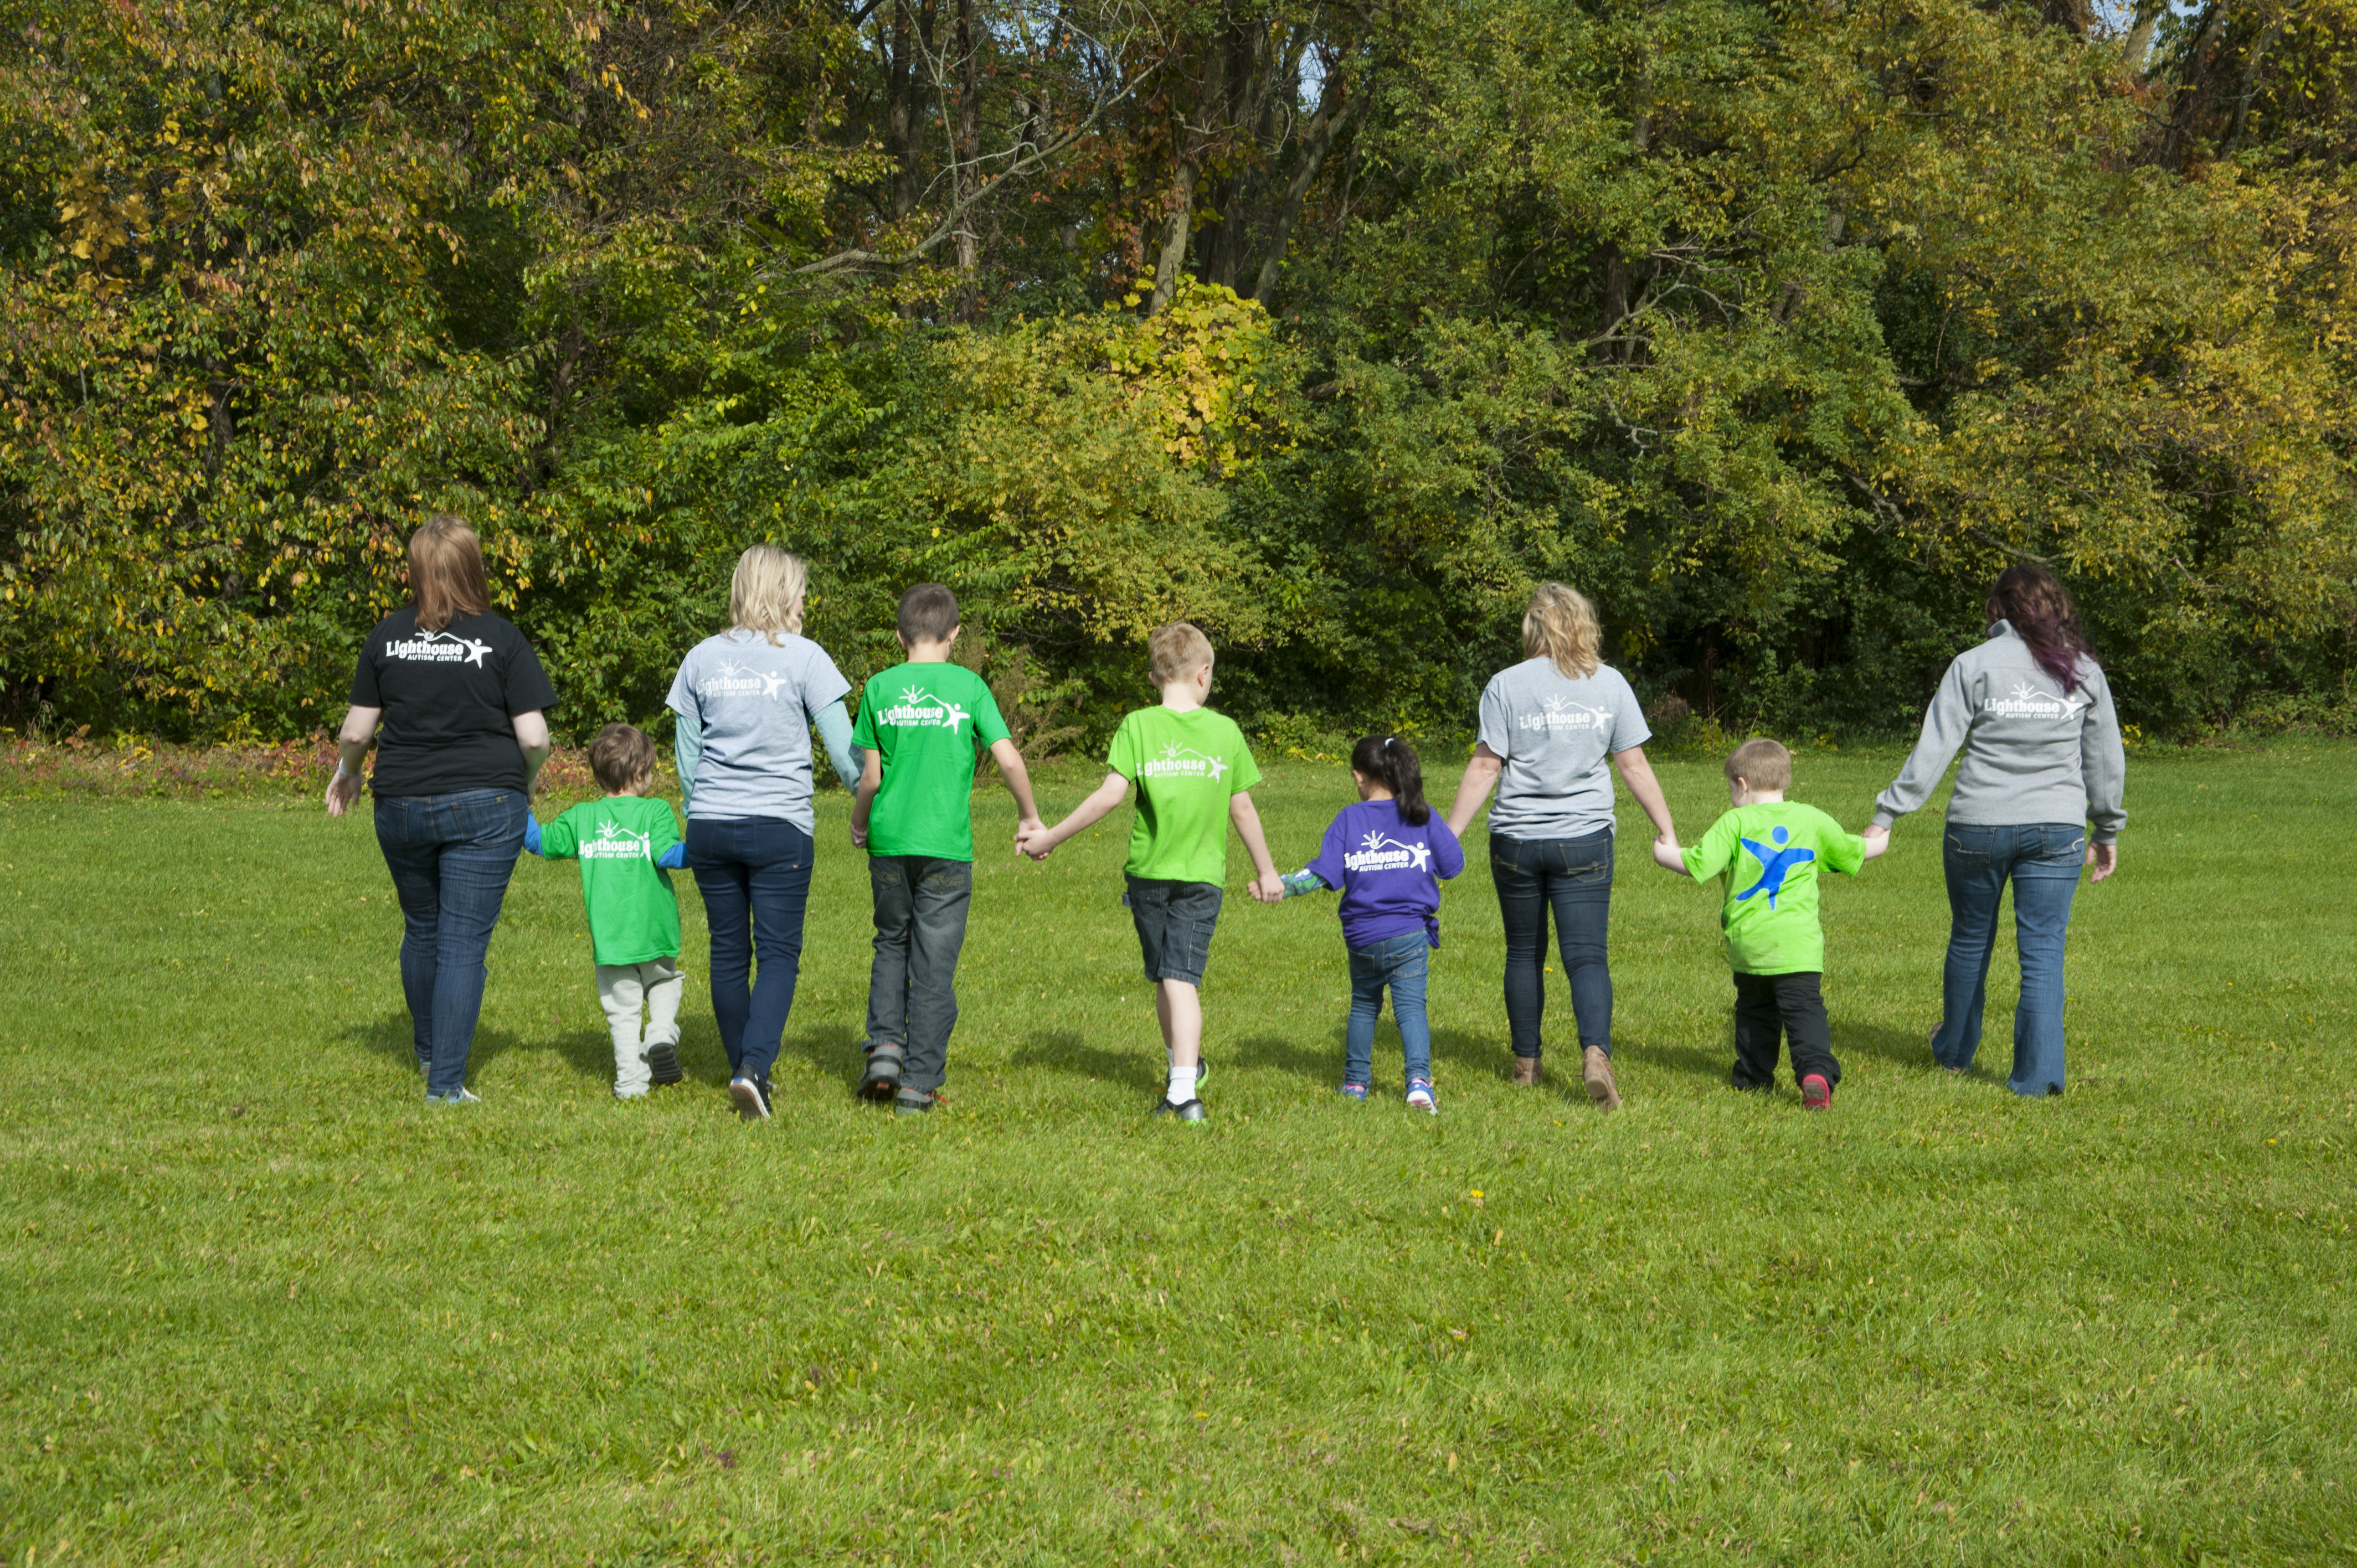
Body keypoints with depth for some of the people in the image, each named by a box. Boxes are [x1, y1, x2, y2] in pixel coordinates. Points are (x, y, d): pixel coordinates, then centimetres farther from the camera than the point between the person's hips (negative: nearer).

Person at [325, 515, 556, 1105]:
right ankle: (446, 1084, -1)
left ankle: (429, 1053, 40)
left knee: (422, 930, 22)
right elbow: (534, 737, -10)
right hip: (484, 804, -3)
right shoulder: (501, 640, -7)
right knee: (464, 942, 0)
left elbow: (357, 729, 4)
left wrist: (346, 770, 25)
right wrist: (528, 780, 12)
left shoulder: (388, 637, 1)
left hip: (403, 804, 3)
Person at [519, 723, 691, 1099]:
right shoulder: (655, 811, -6)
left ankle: (631, 1081, 4)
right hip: (653, 933, -2)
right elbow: (668, 855, -19)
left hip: (608, 937, 2)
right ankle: (662, 1034, -5)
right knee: (663, 984, 21)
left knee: (622, 1007, 8)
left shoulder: (581, 817, 5)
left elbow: (541, 842, 16)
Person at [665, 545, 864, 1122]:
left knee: (728, 952, 13)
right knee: (779, 952, -1)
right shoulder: (804, 658, -3)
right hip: (780, 828, -4)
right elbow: (843, 749, -4)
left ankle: (742, 1070, 23)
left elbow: (686, 755, 12)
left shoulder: (702, 659, 7)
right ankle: (755, 1066, -19)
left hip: (711, 828, 4)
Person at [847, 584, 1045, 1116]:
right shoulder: (967, 686, -2)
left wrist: (858, 822, 21)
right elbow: (1008, 758, -7)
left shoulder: (880, 688, 2)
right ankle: (919, 1083, 6)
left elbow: (870, 776, 2)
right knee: (934, 964, 4)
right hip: (946, 844, -2)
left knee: (892, 944, 22)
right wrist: (1029, 817, 8)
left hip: (889, 839, 2)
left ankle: (886, 1043, 7)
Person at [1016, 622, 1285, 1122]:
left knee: (1164, 977, 16)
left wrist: (1051, 837, -4)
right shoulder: (1226, 730, 2)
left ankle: (1185, 1070, 30)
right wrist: (1266, 872, 17)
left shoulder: (1138, 726, -3)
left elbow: (1111, 794, -12)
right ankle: (1185, 1091, -17)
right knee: (1183, 978, -5)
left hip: (1149, 870, 0)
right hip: (1202, 874, 0)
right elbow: (1242, 808, 6)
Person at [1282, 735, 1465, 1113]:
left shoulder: (1348, 819, -1)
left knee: (1364, 1006, 20)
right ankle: (1418, 1079, -21)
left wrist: (1281, 886, 2)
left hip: (1362, 937, 1)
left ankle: (1356, 1082, 27)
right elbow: (1453, 865, 4)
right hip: (1410, 934, -1)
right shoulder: (1422, 816, 1)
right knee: (1411, 1007, -2)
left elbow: (1322, 873, -7)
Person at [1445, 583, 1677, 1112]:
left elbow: (1484, 768, -5)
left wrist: (1449, 836, 1)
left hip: (1516, 839, 0)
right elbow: (1634, 765, 4)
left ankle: (1526, 1064, 23)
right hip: (1585, 838, 0)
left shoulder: (1507, 685, -3)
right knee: (1587, 954, -2)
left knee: (1524, 953, 13)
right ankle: (1596, 1053, -24)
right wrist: (1667, 831, 12)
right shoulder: (1609, 683, 2)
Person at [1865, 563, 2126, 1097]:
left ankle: (1954, 1050, 35)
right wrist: (2107, 831, 22)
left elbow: (1933, 750, -8)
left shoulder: (1973, 666, -3)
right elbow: (2106, 759, 11)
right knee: (2043, 951, 3)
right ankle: (2039, 1072, -4)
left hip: (1978, 826, -1)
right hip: (2056, 830, 1)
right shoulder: (2083, 671, 5)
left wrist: (1886, 817, -6)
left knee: (1970, 939, 17)